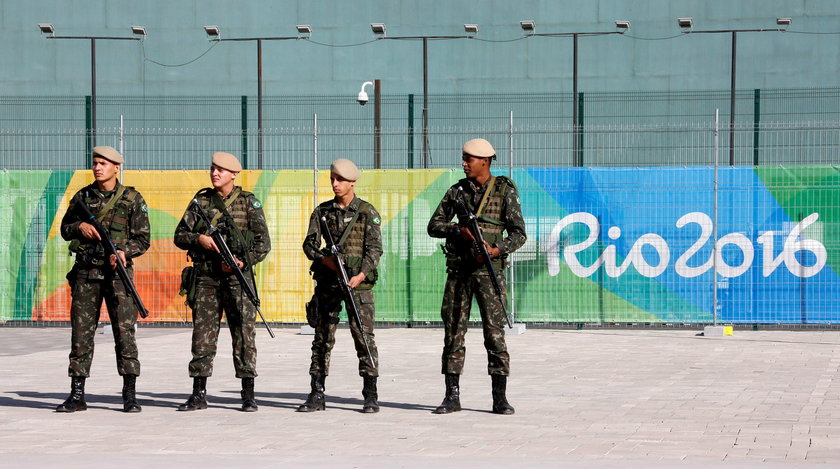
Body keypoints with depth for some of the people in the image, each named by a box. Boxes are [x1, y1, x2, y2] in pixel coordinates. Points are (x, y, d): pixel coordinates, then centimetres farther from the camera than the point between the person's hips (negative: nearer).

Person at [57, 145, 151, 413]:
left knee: (124, 331, -6)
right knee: (81, 332, 2)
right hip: (85, 272, 3)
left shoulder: (132, 199, 1)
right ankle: (77, 395, 7)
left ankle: (130, 395, -2)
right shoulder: (82, 197, 10)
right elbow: (65, 229, 18)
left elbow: (143, 239, 1)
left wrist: (123, 251, -17)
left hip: (117, 271, -3)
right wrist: (80, 227, -4)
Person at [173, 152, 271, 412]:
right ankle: (199, 395, 9)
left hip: (238, 277, -2)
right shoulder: (201, 201, 11)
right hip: (206, 277, 2)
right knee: (202, 335, 3)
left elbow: (263, 242, -1)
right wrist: (199, 239, -9)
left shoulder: (249, 202, 4)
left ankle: (248, 395, 2)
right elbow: (180, 236, 11)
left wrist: (243, 262, -14)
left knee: (244, 335, -3)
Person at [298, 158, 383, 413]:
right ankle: (317, 395, 9)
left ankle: (371, 396, -3)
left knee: (363, 336, -6)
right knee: (322, 337, 4)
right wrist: (325, 259, -15)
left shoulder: (367, 212, 1)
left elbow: (374, 247, -6)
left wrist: (361, 275, -20)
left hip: (358, 281, -3)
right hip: (327, 280, 3)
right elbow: (309, 244, 5)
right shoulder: (322, 211, 10)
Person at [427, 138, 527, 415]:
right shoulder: (457, 190, 11)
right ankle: (452, 397, 8)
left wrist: (497, 250, -18)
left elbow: (518, 233, -1)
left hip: (489, 268, -3)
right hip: (458, 268, 3)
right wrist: (458, 231, -10)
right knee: (453, 332, 3)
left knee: (495, 332, -6)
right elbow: (434, 225, 9)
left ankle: (500, 399, -1)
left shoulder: (505, 191, 1)